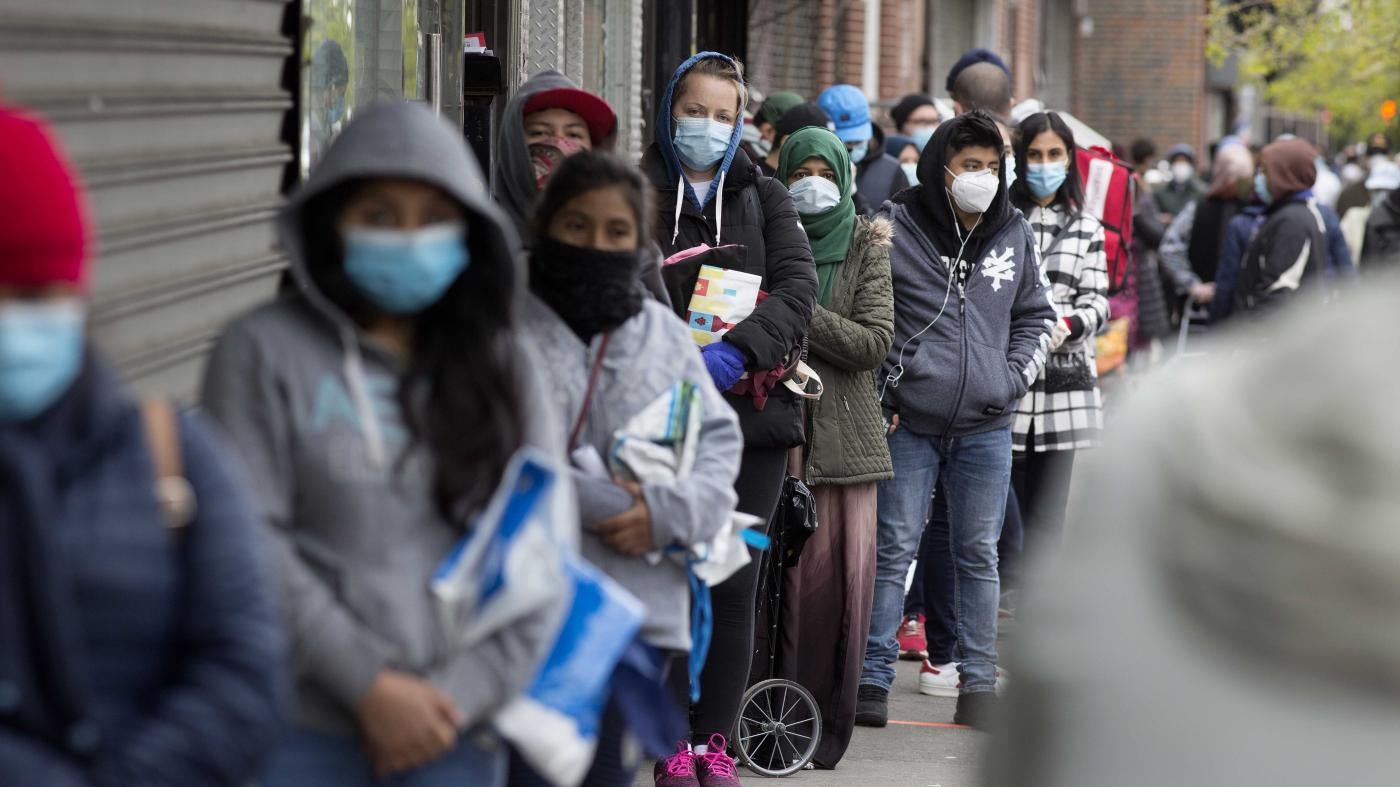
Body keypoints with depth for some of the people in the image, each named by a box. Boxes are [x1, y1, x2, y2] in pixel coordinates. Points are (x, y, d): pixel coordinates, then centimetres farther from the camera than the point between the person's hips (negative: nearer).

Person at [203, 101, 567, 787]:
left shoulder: (504, 365, 10)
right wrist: (369, 684, -11)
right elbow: (250, 543, -7)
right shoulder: (265, 351, 0)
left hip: (459, 731, 3)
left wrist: (466, 692, -6)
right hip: (306, 730, -2)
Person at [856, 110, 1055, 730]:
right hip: (909, 422, -3)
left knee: (979, 554, 8)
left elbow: (1036, 317, 18)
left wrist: (1011, 380, 4)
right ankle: (873, 678, 3)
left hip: (986, 428, 3)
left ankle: (979, 681, 14)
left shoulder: (1014, 234, 8)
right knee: (893, 550, -1)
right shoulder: (895, 228, -3)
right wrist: (882, 393, -4)